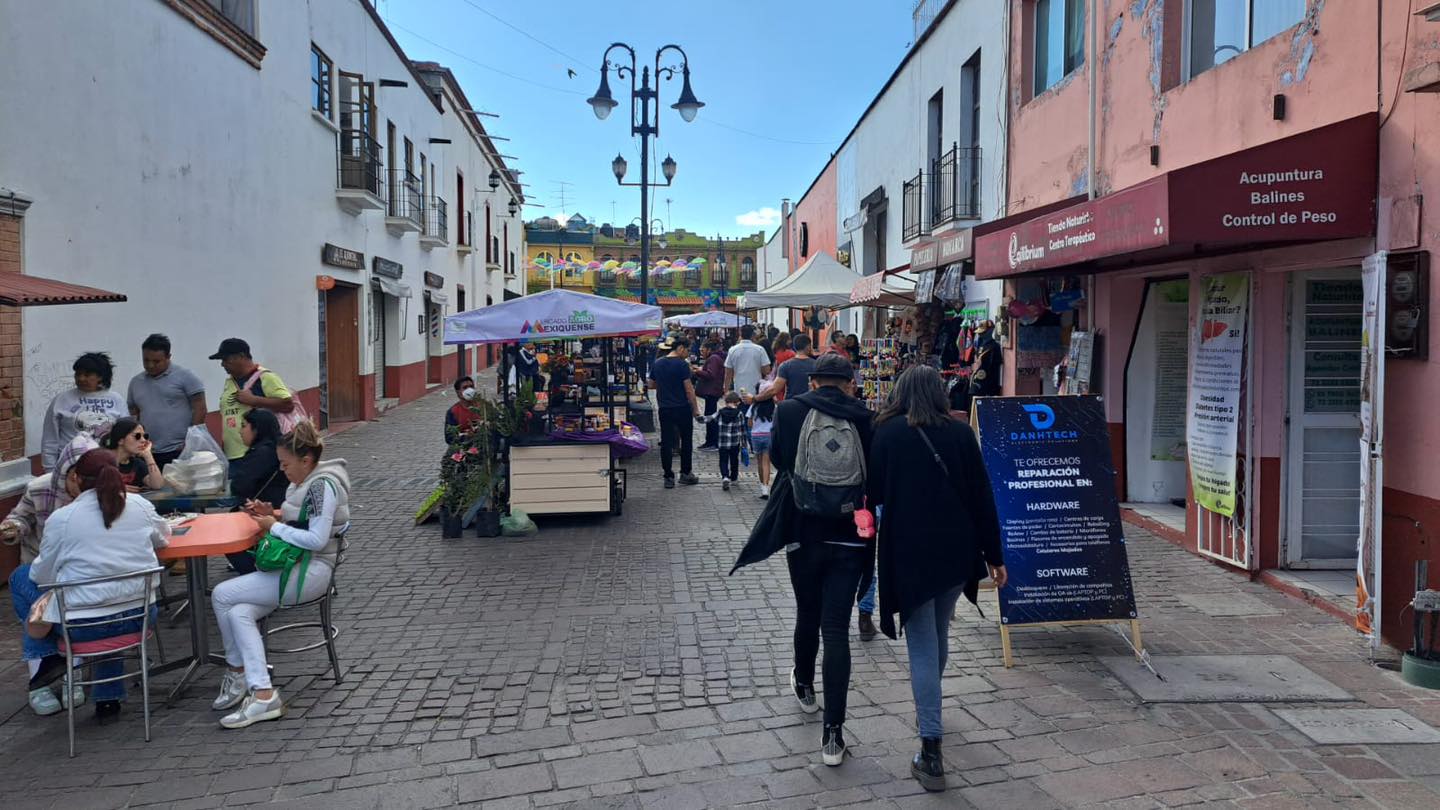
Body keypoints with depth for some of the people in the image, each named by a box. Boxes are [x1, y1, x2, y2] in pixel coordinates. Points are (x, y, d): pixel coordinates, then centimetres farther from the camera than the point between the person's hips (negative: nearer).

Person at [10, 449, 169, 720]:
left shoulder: (61, 518, -10)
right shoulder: (140, 505, -2)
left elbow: (43, 575, 0)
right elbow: (163, 538, 16)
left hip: (85, 625, -3)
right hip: (139, 616, 3)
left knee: (21, 577, 21)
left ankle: (46, 659, 19)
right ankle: (108, 699, 35)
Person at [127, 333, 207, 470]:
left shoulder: (185, 376, -1)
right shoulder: (136, 382, 15)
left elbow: (200, 408, -4)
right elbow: (133, 416, 19)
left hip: (180, 452, -5)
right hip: (149, 454, 5)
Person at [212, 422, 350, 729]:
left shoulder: (323, 486, -17)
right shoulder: (304, 482, 12)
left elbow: (316, 540, -24)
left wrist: (274, 526, -14)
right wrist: (272, 513, 7)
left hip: (311, 571, -10)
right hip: (294, 566, 10)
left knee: (222, 595, -10)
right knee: (239, 613, -10)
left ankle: (238, 672, 5)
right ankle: (263, 694, -9)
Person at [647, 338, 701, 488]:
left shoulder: (657, 364, 5)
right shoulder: (682, 364, -12)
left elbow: (651, 385, 14)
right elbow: (689, 389, -13)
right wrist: (695, 409, -5)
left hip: (664, 408, 4)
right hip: (682, 408, -4)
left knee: (666, 442, 6)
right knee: (686, 440, 11)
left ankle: (669, 477, 5)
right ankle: (685, 473, 16)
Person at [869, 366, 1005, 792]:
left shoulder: (888, 432, -4)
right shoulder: (961, 432, 1)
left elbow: (874, 492, -2)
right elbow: (982, 497, 1)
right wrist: (994, 555, 6)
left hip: (909, 550, -3)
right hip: (956, 549, 3)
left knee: (922, 646, -1)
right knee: (938, 635, 23)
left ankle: (932, 752, -6)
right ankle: (928, 710, 44)